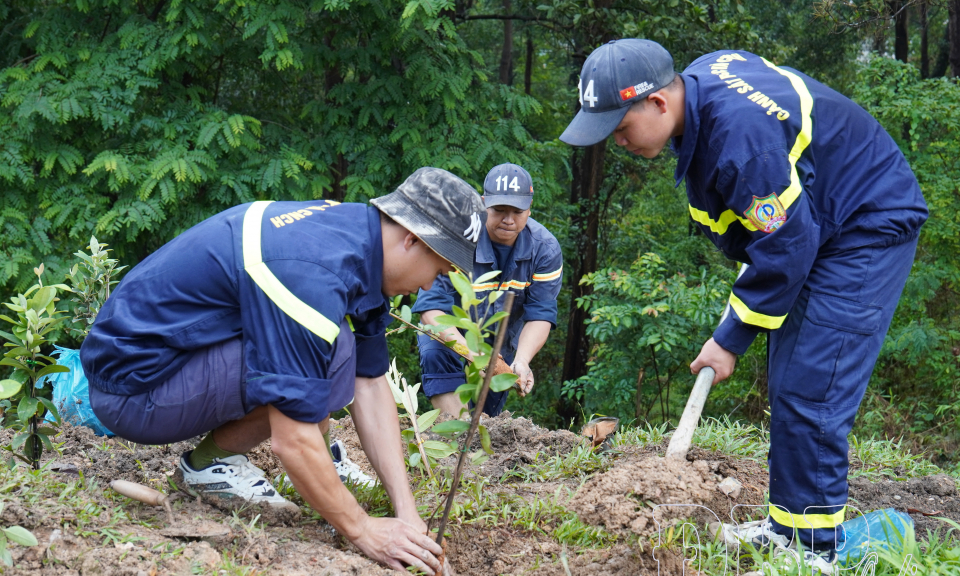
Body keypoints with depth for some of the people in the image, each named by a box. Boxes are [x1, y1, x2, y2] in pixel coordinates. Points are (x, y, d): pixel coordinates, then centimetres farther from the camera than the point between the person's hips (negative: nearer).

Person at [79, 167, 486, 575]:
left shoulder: (356, 233, 0)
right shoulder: (313, 275, -30)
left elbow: (370, 386, 1)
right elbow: (292, 441, -29)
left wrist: (406, 512, -3)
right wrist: (362, 531, -19)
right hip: (133, 390, -9)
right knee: (333, 356, -24)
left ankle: (219, 454, 8)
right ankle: (213, 461, -5)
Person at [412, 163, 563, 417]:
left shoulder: (545, 248, -22)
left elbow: (541, 314, -22)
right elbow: (431, 307, -36)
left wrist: (522, 361, -41)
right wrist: (469, 350, -52)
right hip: (450, 332, -3)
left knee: (488, 411, 14)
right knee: (437, 356, -36)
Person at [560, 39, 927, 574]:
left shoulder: (740, 131, -34)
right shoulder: (701, 79, -4)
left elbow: (785, 248, -27)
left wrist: (731, 340, -16)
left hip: (870, 228, -10)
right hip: (813, 222, 10)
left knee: (810, 391, -14)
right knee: (786, 383, 13)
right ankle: (785, 524, 24)